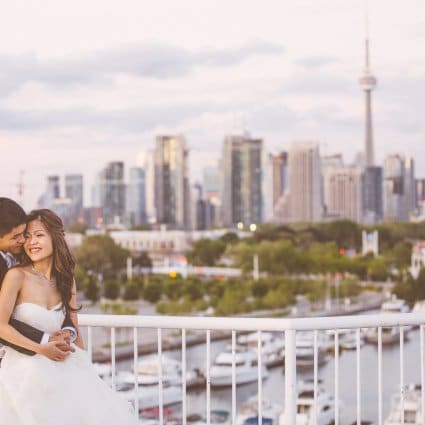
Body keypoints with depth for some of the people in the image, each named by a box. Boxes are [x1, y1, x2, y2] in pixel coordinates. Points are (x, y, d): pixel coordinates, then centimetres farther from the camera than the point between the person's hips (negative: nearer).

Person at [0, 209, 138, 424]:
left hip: (60, 370, 5)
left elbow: (74, 331, 12)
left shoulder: (66, 281, 6)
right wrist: (41, 348, -13)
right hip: (23, 368, -5)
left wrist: (85, 369, 6)